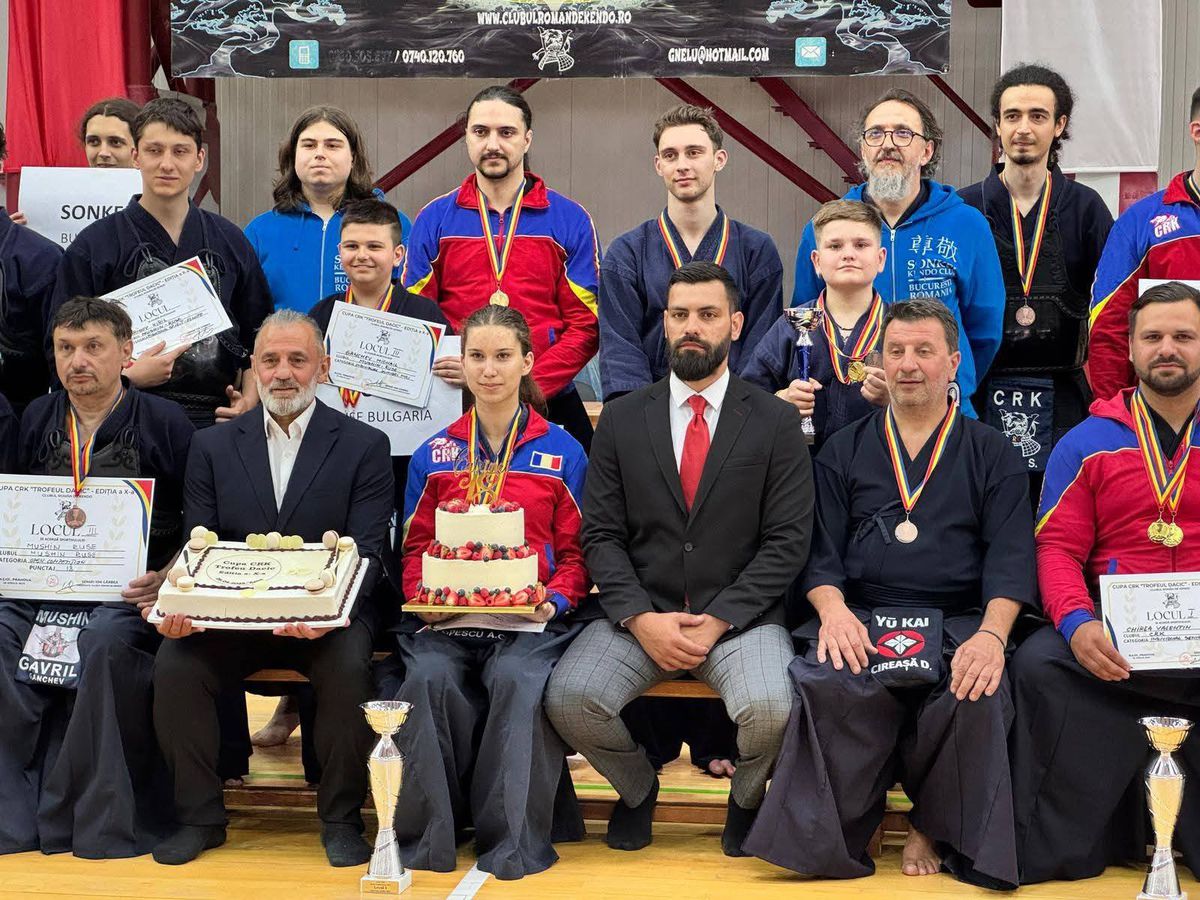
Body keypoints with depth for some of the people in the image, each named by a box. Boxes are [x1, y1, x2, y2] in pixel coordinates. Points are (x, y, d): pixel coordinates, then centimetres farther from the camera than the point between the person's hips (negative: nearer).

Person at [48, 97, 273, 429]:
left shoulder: (229, 240, 11)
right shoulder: (94, 246, 1)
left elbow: (258, 335, 17)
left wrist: (249, 400, 3)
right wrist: (127, 377, -14)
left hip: (216, 421, 3)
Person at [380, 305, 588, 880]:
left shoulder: (562, 452, 10)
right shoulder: (434, 454, 16)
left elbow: (575, 551, 9)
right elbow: (415, 548, 17)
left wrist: (553, 600, -10)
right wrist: (424, 598, -4)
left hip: (529, 619, -1)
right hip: (445, 619, 2)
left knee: (517, 680, -34)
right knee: (431, 678, -31)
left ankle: (513, 842, -21)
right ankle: (427, 837, -17)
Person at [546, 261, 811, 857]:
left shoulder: (775, 422, 2)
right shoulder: (622, 419, 8)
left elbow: (787, 541, -3)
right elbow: (601, 534, 3)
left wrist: (717, 622, -13)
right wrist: (640, 619, -13)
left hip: (739, 616, -2)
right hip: (640, 613, 2)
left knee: (771, 708, -31)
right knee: (568, 697, -24)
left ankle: (746, 799, 7)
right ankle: (636, 787, 10)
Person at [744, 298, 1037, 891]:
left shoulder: (992, 454, 15)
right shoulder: (844, 451, 18)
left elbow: (1011, 558, 3)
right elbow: (820, 551, 10)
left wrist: (993, 633, -17)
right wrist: (833, 609, -13)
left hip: (959, 623, 0)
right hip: (860, 620, 0)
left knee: (980, 697, -33)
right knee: (824, 683, -34)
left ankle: (934, 830, -5)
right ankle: (839, 838, -12)